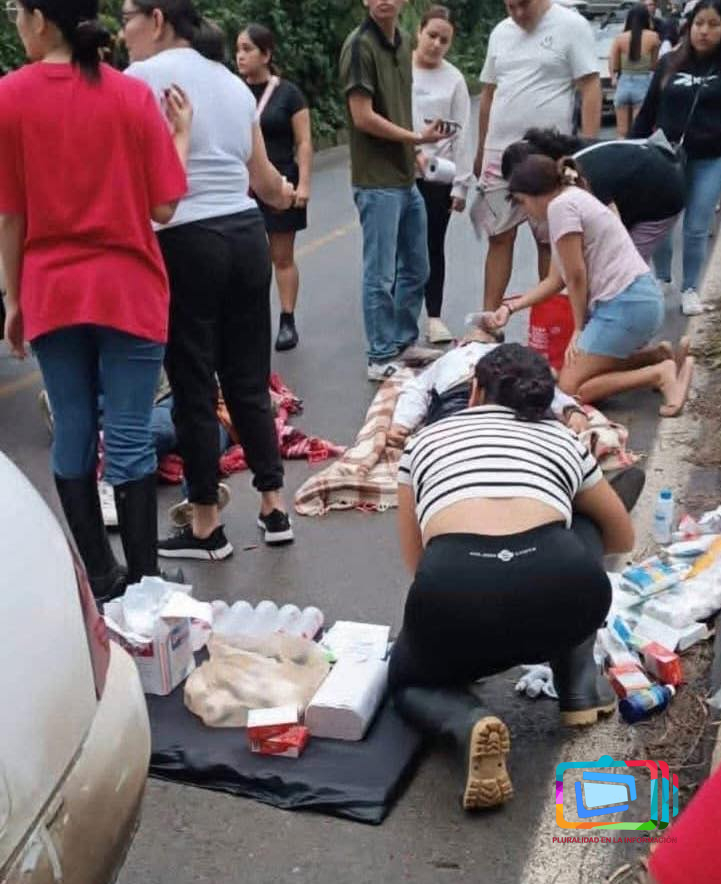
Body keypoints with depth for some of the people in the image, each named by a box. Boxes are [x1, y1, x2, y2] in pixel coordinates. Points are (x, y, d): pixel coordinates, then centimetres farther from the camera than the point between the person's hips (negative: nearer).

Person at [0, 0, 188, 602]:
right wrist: (181, 134, 8)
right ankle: (142, 584, 9)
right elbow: (164, 207, -6)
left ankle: (100, 580, 20)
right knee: (129, 439, 3)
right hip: (129, 291, -1)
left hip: (51, 294, 1)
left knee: (73, 437, 11)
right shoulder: (132, 95, -5)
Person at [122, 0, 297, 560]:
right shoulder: (232, 82, 15)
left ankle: (207, 527, 12)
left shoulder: (142, 76, -5)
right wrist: (285, 195, 42)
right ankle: (274, 507, 19)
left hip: (186, 243, -6)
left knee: (192, 385, 3)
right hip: (247, 235, 7)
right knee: (249, 380, 13)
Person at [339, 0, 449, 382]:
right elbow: (363, 117, -18)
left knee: (415, 268, 16)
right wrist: (416, 138, -12)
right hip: (377, 181, -8)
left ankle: (404, 343, 29)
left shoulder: (402, 41, 11)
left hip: (406, 176, 9)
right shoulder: (359, 45, -14)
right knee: (381, 274, -1)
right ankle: (381, 358, 9)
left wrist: (414, 150, 14)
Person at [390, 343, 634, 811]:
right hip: (564, 592, 1)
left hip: (454, 589, -1)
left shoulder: (426, 439, 28)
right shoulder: (563, 438, 28)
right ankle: (581, 688, 29)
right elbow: (623, 536, 43)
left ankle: (470, 724, -1)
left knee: (409, 680, 33)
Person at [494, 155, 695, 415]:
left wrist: (579, 328, 0)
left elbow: (576, 277, -11)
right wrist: (511, 307, 18)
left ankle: (661, 373, -9)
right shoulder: (574, 198, 19)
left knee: (570, 387, -7)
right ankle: (658, 356, 15)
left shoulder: (560, 205, -11)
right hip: (641, 299, 10)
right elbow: (556, 280, 19)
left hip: (626, 304, -10)